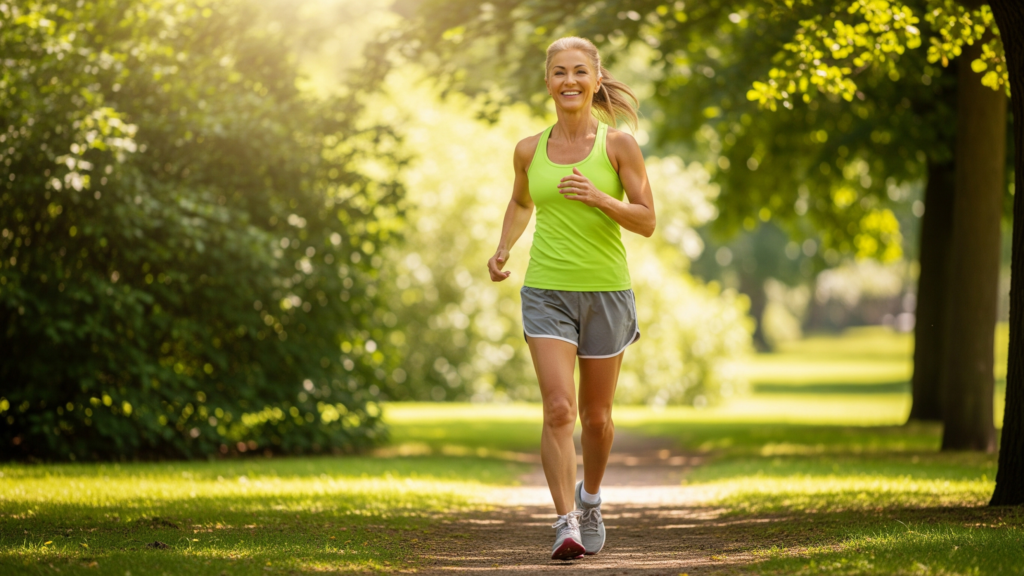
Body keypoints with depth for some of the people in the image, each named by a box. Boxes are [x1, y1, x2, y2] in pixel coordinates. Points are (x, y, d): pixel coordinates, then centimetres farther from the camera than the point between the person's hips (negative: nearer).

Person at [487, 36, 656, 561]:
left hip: (606, 292, 0)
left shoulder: (618, 145, -3)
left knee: (596, 415, 11)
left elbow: (647, 222, -5)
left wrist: (600, 198, -20)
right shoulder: (529, 151, 4)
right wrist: (502, 250, 8)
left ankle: (590, 497, 39)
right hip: (546, 293, 0)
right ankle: (566, 523, -16)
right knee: (558, 408, -16)